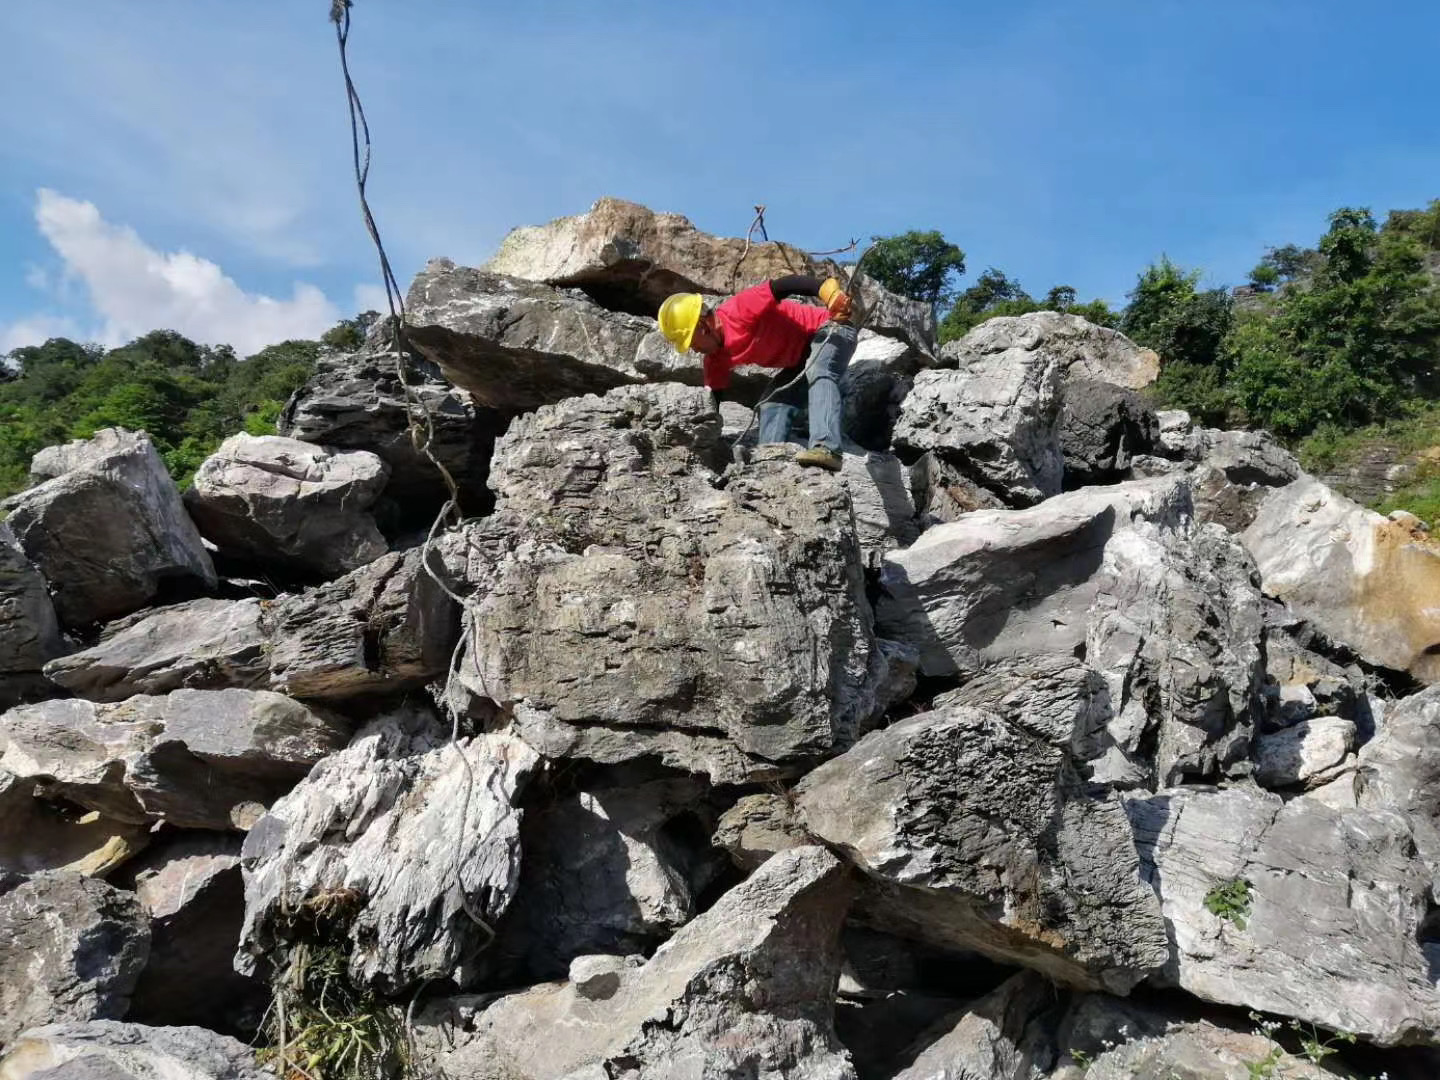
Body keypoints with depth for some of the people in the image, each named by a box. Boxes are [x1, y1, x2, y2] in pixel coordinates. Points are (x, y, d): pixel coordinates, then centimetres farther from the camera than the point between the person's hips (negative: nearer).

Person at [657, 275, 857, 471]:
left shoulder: (738, 310, -26)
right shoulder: (716, 359, 0)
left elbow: (784, 285, -35)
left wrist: (828, 292, -47)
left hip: (829, 330, -9)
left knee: (819, 374, -35)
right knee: (774, 405, -3)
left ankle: (827, 449, -51)